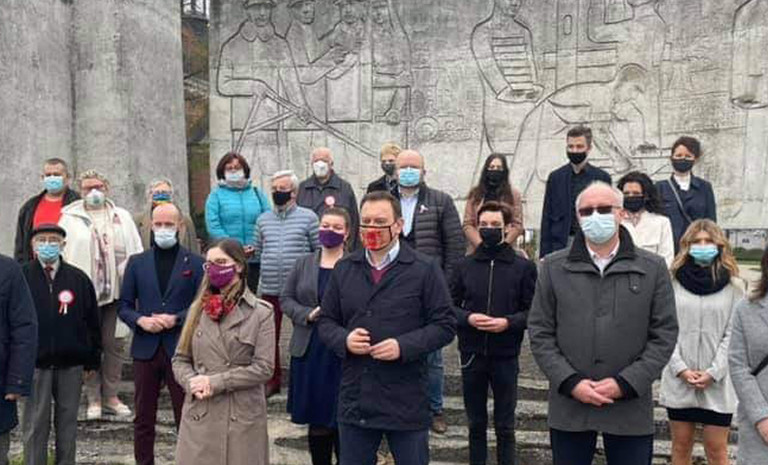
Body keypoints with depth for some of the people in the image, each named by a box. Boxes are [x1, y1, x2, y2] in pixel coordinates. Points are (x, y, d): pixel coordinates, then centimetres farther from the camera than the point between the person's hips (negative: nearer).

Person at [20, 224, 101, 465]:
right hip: (35, 365, -1)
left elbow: (92, 322, 7)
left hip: (71, 365, 2)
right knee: (35, 425, 5)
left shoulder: (79, 279, 4)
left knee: (68, 422, 11)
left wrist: (92, 361, 6)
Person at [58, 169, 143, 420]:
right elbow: (62, 254, 1)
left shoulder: (122, 217, 13)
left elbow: (136, 253, 8)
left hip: (117, 291, 2)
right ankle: (93, 398, 15)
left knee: (114, 345, 7)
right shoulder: (70, 219, 6)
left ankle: (111, 395, 19)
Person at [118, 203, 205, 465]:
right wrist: (141, 320, -10)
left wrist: (175, 319, -15)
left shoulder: (195, 263, 2)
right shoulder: (137, 263, 10)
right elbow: (124, 306, 9)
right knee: (143, 419, 11)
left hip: (181, 349, -2)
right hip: (145, 349, 3)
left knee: (187, 417, 3)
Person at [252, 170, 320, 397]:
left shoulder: (308, 217, 0)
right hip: (270, 289, 3)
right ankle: (272, 380, 24)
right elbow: (257, 253, 18)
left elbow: (320, 250, 1)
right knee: (269, 335, 9)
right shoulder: (263, 219, 12)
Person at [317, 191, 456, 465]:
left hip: (406, 403, -3)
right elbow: (325, 321, 12)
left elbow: (445, 325, -4)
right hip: (354, 400, 3)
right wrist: (344, 339, -10)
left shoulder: (425, 270, -3)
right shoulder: (343, 270, 9)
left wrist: (404, 346, -18)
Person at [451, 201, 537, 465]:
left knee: (504, 425, 10)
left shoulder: (524, 267, -2)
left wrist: (508, 322, -18)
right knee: (476, 423, 14)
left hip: (506, 356, -2)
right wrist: (467, 318, -13)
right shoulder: (465, 266, 4)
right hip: (472, 355, 2)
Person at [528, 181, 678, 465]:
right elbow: (540, 333, 1)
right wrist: (571, 382, -10)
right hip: (569, 407, 1)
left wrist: (626, 383, -10)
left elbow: (664, 334, 0)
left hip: (631, 407, 0)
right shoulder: (553, 268, 4)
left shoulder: (653, 268, 3)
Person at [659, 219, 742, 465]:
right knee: (681, 445, 11)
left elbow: (734, 334, -2)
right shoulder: (673, 282, 1)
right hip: (679, 379, 1)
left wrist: (713, 373, -10)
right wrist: (681, 369, -9)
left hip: (717, 382, -1)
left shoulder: (733, 286, 1)